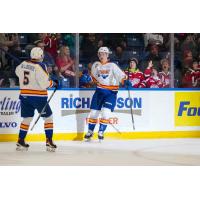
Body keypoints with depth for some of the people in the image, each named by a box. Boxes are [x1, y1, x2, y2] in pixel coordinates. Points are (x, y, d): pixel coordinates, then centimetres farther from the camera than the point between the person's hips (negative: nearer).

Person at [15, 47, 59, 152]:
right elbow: (44, 83, -21)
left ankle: (20, 141, 16)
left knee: (27, 118, 17)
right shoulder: (40, 67, -17)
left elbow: (17, 71, 24)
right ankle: (49, 142, 1)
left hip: (24, 96, 6)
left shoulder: (23, 64, 3)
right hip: (38, 96, -6)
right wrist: (53, 83, -3)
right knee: (48, 117, 7)